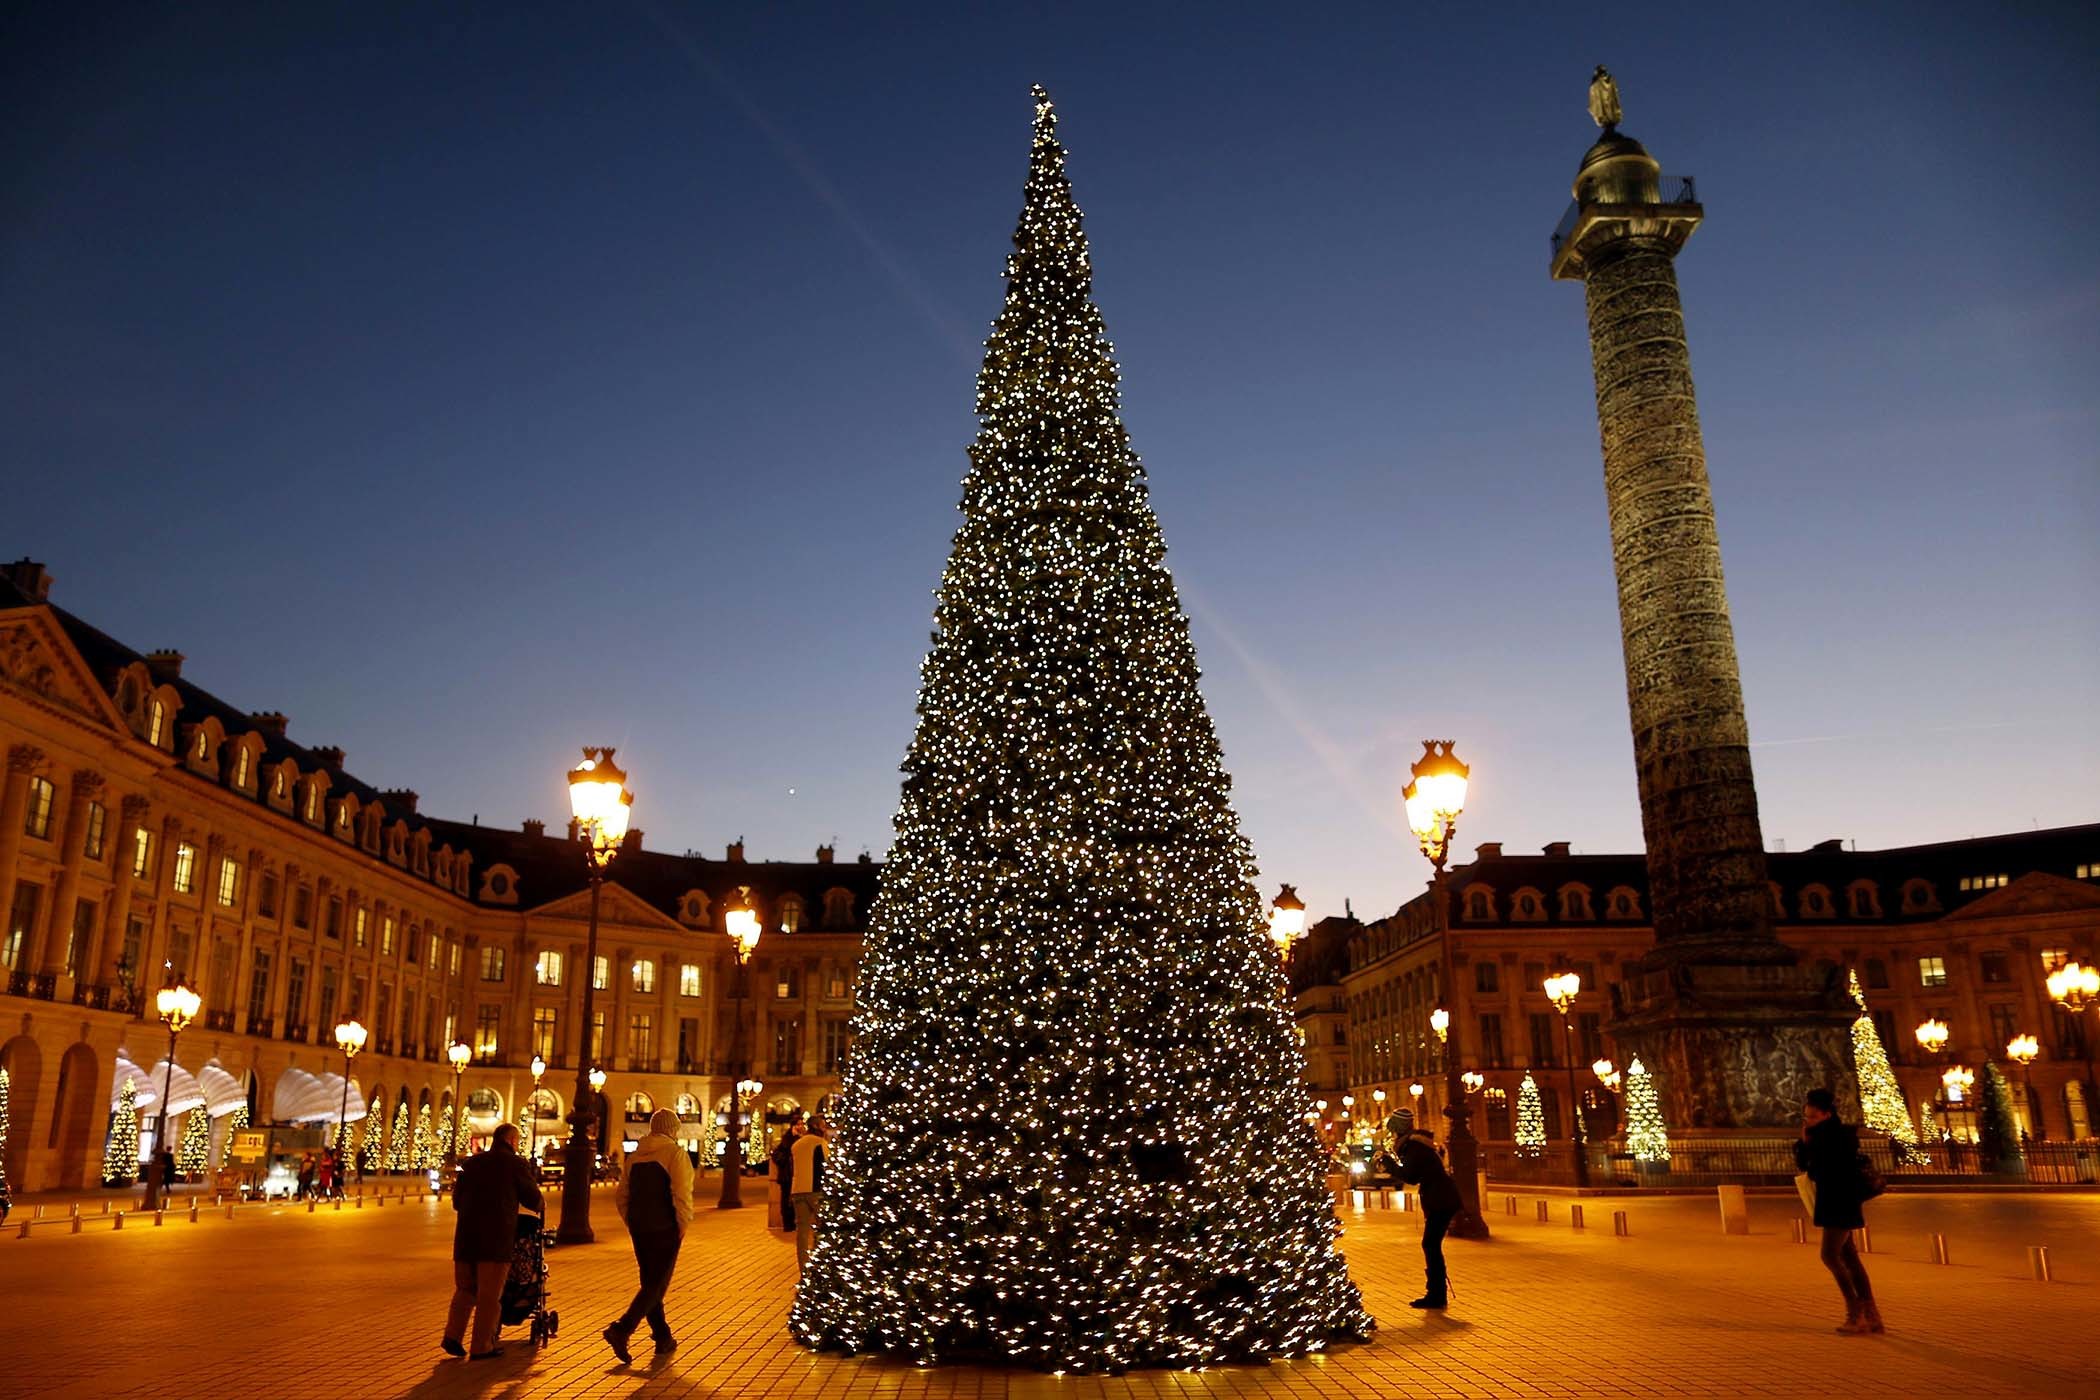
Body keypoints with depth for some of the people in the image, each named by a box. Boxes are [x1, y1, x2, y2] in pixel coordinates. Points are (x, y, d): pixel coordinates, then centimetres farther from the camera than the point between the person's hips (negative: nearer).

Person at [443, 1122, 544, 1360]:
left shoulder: (471, 1162, 14)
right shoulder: (515, 1163, -1)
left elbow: (457, 1201, 18)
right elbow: (534, 1200, 3)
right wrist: (541, 1203, 25)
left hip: (466, 1234, 5)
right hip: (496, 1236, -5)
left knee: (465, 1288, 17)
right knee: (489, 1294, 1)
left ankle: (452, 1335, 6)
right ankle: (482, 1346, 3)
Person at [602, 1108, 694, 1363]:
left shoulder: (635, 1155, 11)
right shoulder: (675, 1153, -9)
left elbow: (621, 1196, 14)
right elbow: (682, 1196, -17)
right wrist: (682, 1226, -7)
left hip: (639, 1228, 7)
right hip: (665, 1229, -7)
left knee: (650, 1282, 16)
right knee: (656, 1284, -1)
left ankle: (663, 1337, 24)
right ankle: (621, 1329, -16)